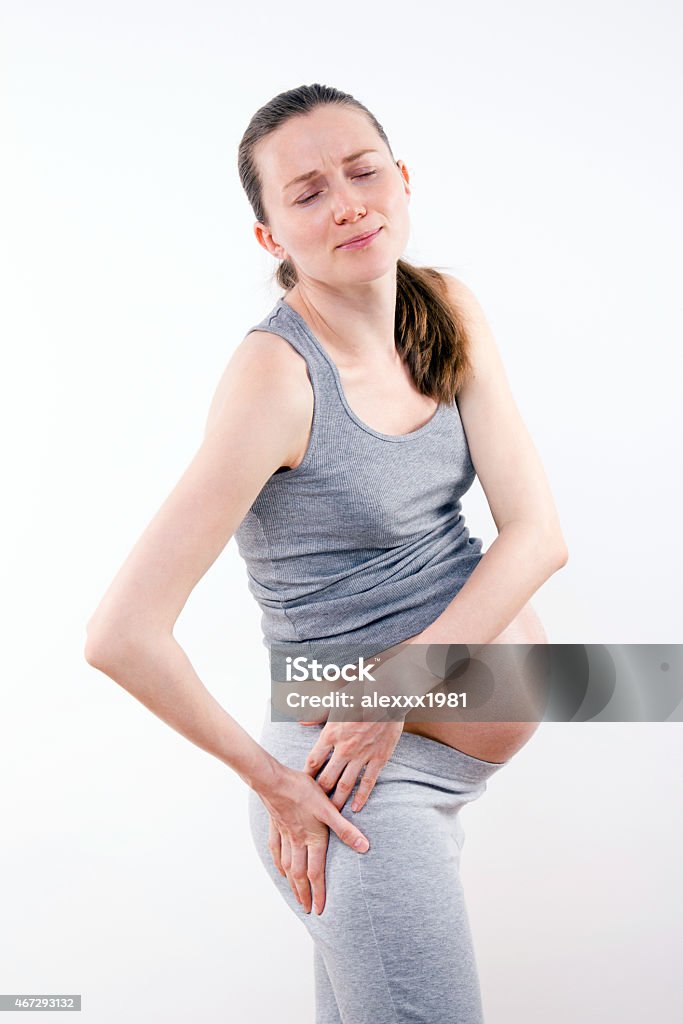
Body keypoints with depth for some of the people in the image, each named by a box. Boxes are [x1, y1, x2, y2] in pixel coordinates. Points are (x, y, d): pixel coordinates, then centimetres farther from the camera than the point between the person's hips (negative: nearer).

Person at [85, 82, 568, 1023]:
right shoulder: (278, 373, -23)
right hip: (363, 779, -7)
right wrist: (270, 777, -15)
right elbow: (123, 636, -27)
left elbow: (537, 530, -6)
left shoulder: (451, 314, -2)